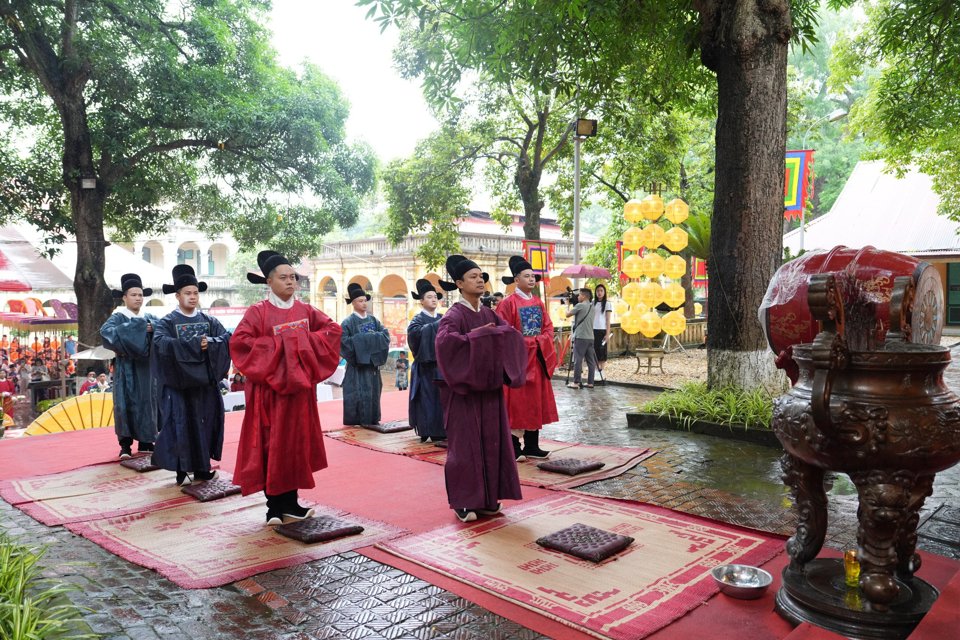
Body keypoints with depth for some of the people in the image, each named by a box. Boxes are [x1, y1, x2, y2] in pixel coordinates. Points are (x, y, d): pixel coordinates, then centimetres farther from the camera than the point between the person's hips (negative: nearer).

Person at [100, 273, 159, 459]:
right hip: (127, 369, -4)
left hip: (146, 368, 4)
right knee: (126, 404, -5)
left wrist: (153, 328, -22)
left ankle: (145, 442, 15)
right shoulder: (118, 317, -2)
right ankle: (125, 445, 2)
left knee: (147, 403, 6)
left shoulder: (149, 318, 11)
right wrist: (139, 327, -24)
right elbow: (106, 331, -22)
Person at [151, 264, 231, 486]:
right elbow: (161, 344, -20)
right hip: (179, 384, -3)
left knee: (206, 424, 6)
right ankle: (183, 471, 9)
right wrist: (195, 344, -22)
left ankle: (203, 468, 17)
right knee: (182, 426, -1)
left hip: (206, 382, 3)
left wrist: (209, 342, -22)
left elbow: (228, 339, -4)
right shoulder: (166, 322, -1)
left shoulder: (210, 321, 10)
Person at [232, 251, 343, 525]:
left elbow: (334, 329, 7)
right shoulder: (258, 312, -6)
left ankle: (290, 503, 19)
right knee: (272, 445, -1)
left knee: (297, 442, 8)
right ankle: (274, 506, 8)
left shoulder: (305, 310, 8)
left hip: (299, 387, 5)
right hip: (270, 389, -4)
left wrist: (306, 341, -8)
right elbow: (238, 341, -16)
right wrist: (277, 344, -17)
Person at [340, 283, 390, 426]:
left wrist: (373, 336, -14)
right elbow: (344, 340, -19)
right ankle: (357, 422, 3)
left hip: (372, 363, 6)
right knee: (359, 394, -5)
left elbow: (385, 334, 5)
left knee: (373, 392, 9)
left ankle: (373, 420, 18)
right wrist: (373, 337, -15)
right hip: (357, 365, -5)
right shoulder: (348, 322, -6)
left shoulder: (373, 320, 11)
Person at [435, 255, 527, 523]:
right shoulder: (454, 314, -10)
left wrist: (497, 334, -12)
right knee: (465, 444, -1)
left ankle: (487, 498, 21)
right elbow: (445, 340, -29)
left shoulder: (489, 314, 11)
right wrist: (475, 335, -23)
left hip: (490, 388, 7)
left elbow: (514, 338, 7)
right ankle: (463, 503, 10)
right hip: (463, 390, -6)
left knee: (491, 441, 9)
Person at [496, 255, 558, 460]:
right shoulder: (508, 303, -8)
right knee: (516, 403, -3)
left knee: (536, 401, 8)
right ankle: (513, 447, 4)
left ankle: (532, 446, 16)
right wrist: (526, 343, -16)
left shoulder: (538, 302, 12)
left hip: (537, 358, 7)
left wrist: (539, 342, -7)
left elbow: (548, 328, 10)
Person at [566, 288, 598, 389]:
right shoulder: (592, 307, 15)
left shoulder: (580, 306, -9)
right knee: (591, 361, 6)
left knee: (578, 360, -3)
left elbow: (568, 314, -1)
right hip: (590, 337, 7)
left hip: (580, 337, -7)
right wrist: (571, 305, 21)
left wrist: (568, 304, 15)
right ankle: (590, 382, 8)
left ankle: (576, 382, -1)